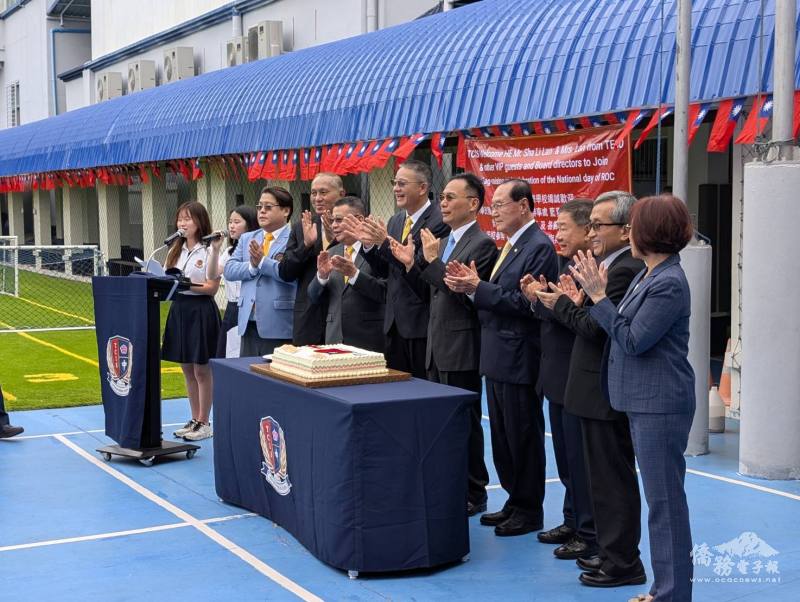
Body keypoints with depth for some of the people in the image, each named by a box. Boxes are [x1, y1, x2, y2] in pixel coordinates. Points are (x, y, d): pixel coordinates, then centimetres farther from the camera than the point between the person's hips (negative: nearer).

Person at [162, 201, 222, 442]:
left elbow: (212, 287, -12)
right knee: (188, 370, 12)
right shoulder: (175, 250, 12)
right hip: (178, 309, 7)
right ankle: (195, 420, 22)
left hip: (201, 311, -7)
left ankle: (204, 423, 10)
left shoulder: (208, 251, -9)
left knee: (202, 370, 1)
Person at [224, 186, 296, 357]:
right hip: (248, 323, 6)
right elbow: (229, 270, 6)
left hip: (278, 325, -6)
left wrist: (262, 262, -17)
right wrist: (252, 266, -10)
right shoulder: (247, 238, 17)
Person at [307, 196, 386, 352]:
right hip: (334, 339, 5)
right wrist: (322, 275, -9)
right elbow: (314, 297, 10)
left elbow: (384, 293, -15)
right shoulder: (331, 253, 12)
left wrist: (354, 273, -24)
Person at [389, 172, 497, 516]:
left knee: (465, 423, 1)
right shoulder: (446, 241, 13)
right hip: (438, 348, 9)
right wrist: (412, 265, 1)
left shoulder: (482, 245, -14)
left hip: (462, 351, -8)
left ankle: (473, 495, 13)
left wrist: (434, 261, -22)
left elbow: (467, 297, -22)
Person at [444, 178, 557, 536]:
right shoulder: (512, 245, 15)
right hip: (499, 358, 10)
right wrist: (471, 287, -4)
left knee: (523, 436, 1)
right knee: (502, 436, 16)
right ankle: (515, 501, 28)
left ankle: (529, 511, 13)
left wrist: (478, 288, -22)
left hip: (519, 359, -10)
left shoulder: (539, 247, -15)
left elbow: (524, 302, -22)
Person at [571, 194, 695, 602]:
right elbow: (622, 327, 9)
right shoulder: (648, 275, 11)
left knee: (665, 498, -2)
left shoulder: (669, 284, -18)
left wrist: (598, 297, -16)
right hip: (644, 400, 10)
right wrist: (597, 296, 0)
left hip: (661, 404, -10)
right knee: (661, 496, 16)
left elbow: (633, 340, -19)